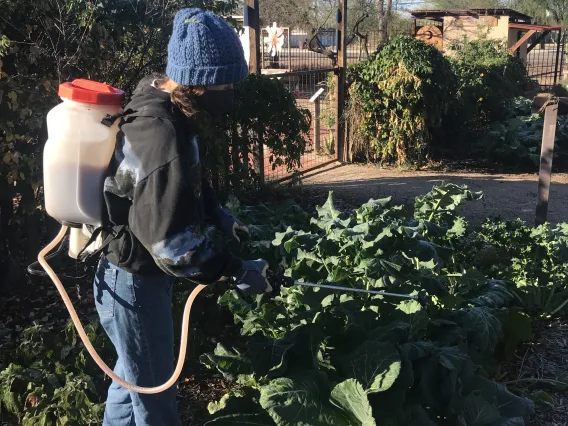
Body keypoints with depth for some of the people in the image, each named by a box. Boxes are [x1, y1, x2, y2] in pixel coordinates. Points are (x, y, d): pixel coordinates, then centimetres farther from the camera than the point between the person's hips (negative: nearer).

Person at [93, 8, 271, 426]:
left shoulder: (164, 107, -1)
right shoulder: (160, 139, -33)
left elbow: (187, 185, 16)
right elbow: (175, 246, -30)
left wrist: (221, 217, 8)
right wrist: (241, 271, -19)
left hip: (142, 271, 10)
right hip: (134, 281, -10)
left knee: (135, 373, 30)